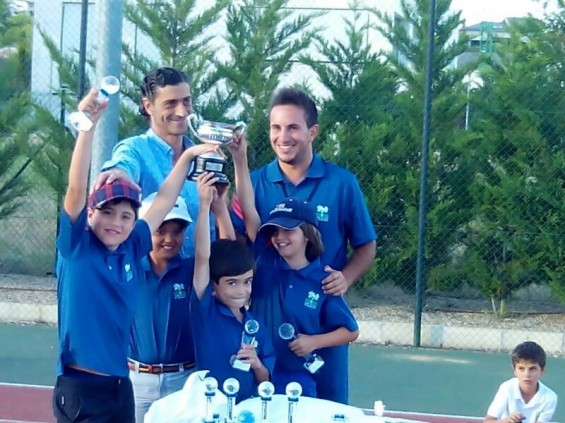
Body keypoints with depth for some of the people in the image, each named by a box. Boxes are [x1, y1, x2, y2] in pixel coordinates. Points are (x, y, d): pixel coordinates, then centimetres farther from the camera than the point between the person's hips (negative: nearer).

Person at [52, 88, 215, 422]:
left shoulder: (130, 250, 7)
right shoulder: (76, 247, -6)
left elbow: (163, 202, 17)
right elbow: (77, 189, -17)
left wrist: (188, 156, 19)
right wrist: (89, 124, -25)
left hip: (120, 386, 6)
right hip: (79, 387, -6)